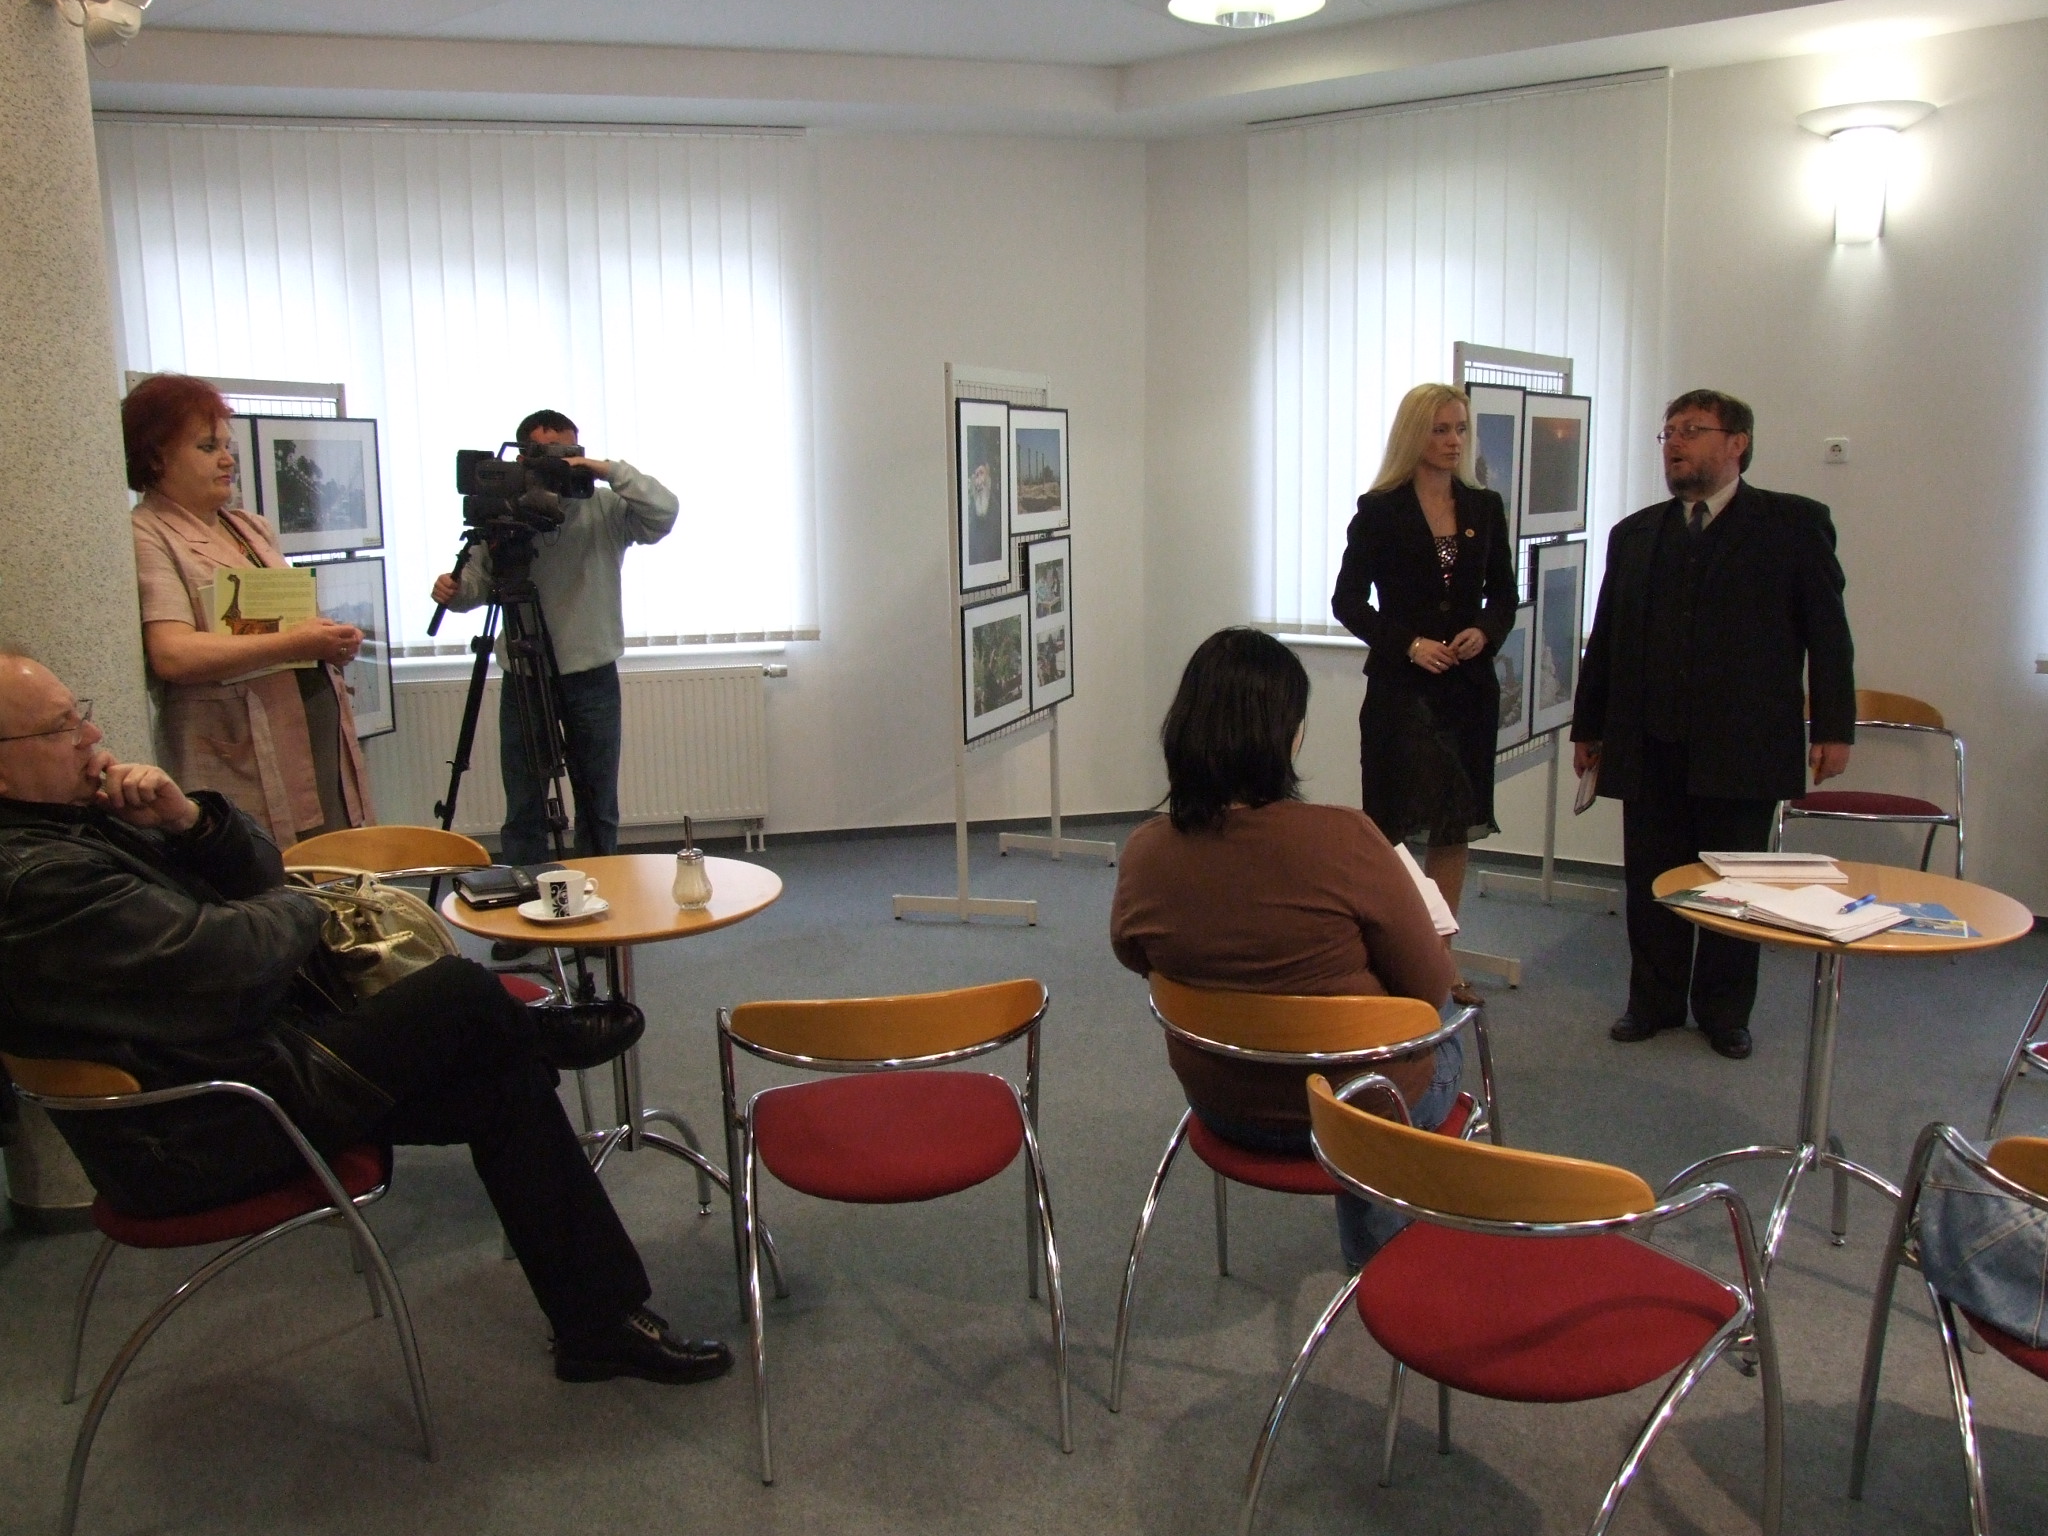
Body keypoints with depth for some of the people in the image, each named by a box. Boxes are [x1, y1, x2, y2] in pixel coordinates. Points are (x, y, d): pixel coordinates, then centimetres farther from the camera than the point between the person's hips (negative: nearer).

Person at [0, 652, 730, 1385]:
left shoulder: (77, 816, 10)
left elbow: (259, 873, 11)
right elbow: (235, 966, -25)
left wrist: (189, 818, -9)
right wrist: (295, 908, -4)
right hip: (210, 1138, -10)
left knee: (499, 1084, 1)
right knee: (463, 992, -14)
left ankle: (602, 1323, 9)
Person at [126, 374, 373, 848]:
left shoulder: (251, 527, 20)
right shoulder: (146, 537, -4)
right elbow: (172, 655, -18)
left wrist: (331, 644, 4)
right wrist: (292, 644, -21)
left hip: (324, 736, 7)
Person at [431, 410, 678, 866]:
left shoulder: (604, 511, -2)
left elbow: (663, 512, -16)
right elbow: (480, 582, 4)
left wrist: (608, 470, -23)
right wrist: (453, 589, -18)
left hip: (593, 676, 0)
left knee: (599, 808, 12)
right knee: (523, 811, 5)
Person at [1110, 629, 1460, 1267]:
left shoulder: (1144, 853, -18)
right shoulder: (1344, 840, -30)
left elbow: (1135, 957, 5)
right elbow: (1431, 988, -18)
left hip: (1224, 1110, 4)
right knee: (1444, 1042, 32)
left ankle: (1369, 1248, 50)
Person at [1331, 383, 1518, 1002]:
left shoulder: (1484, 508, 8)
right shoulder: (1380, 510, -3)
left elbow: (1504, 594, 13)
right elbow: (1347, 601, -4)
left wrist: (1485, 633, -8)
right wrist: (1409, 644, -15)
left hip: (1469, 687, 4)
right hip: (1400, 687, -4)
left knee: (1455, 829, 9)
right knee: (1389, 825, 0)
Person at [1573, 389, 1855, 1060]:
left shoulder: (1795, 523, 3)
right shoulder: (1634, 535, 13)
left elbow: (1828, 632, 0)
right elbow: (1604, 638, 14)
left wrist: (1833, 727, -6)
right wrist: (1589, 727, 12)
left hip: (1743, 745, -3)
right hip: (1649, 747, 3)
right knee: (1650, 880, 8)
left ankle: (1724, 1011, 22)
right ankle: (1654, 1001, 23)